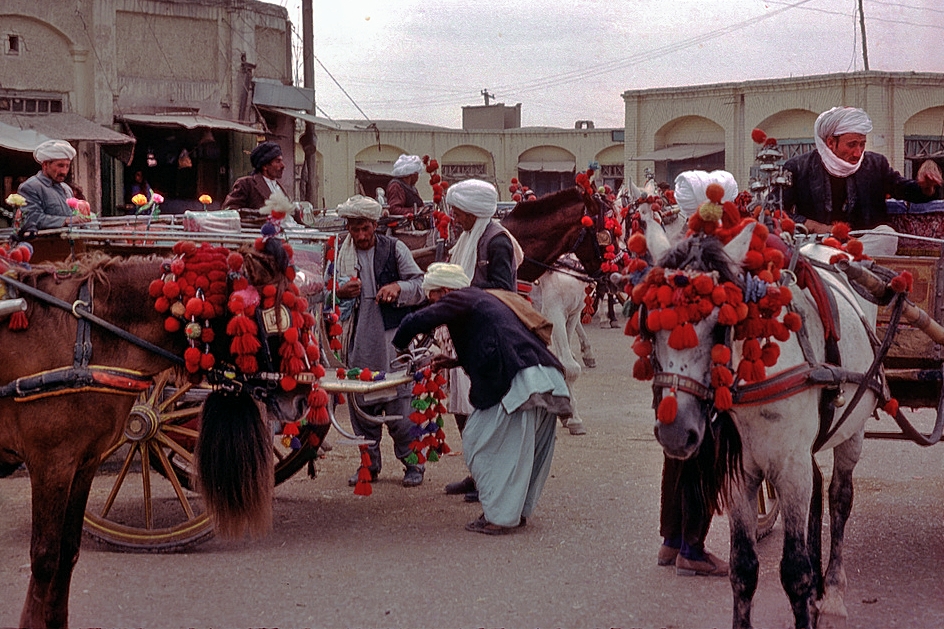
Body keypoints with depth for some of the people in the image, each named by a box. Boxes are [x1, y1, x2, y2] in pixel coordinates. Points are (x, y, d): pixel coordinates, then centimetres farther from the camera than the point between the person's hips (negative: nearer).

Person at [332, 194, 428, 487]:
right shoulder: (340, 254, 9)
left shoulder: (394, 249, 2)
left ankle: (413, 462, 8)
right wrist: (341, 292, -6)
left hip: (392, 338, -3)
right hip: (357, 340, 3)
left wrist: (398, 287, -18)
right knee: (360, 403, 6)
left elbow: (421, 285, 1)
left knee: (399, 402, -4)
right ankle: (369, 463, 18)